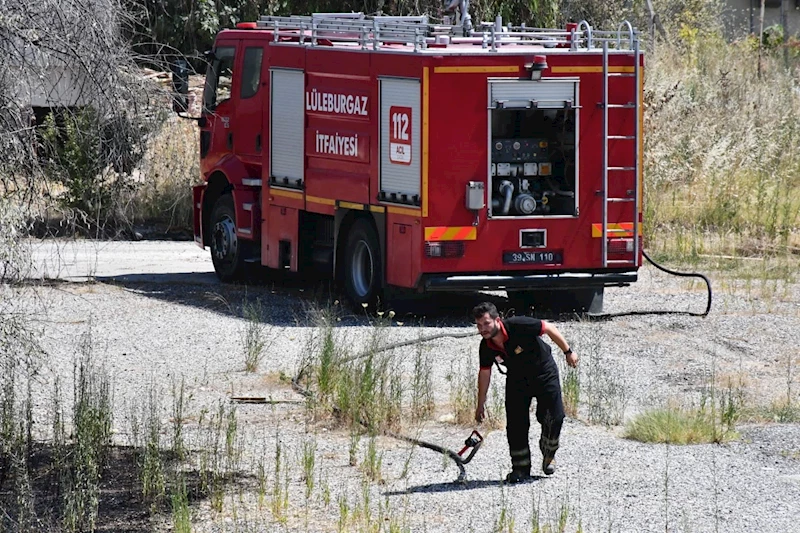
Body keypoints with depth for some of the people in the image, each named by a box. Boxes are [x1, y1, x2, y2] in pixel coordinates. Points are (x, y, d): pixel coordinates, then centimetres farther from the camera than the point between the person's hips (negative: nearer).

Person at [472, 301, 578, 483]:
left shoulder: (519, 326, -33)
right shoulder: (486, 347, -16)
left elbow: (550, 329, -19)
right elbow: (484, 373, 1)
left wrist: (568, 352, -9)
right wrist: (480, 405, 6)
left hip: (544, 374, -3)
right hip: (517, 381, 3)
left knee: (554, 417, -11)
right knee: (516, 424, -8)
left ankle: (549, 455, 17)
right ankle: (520, 468, 3)